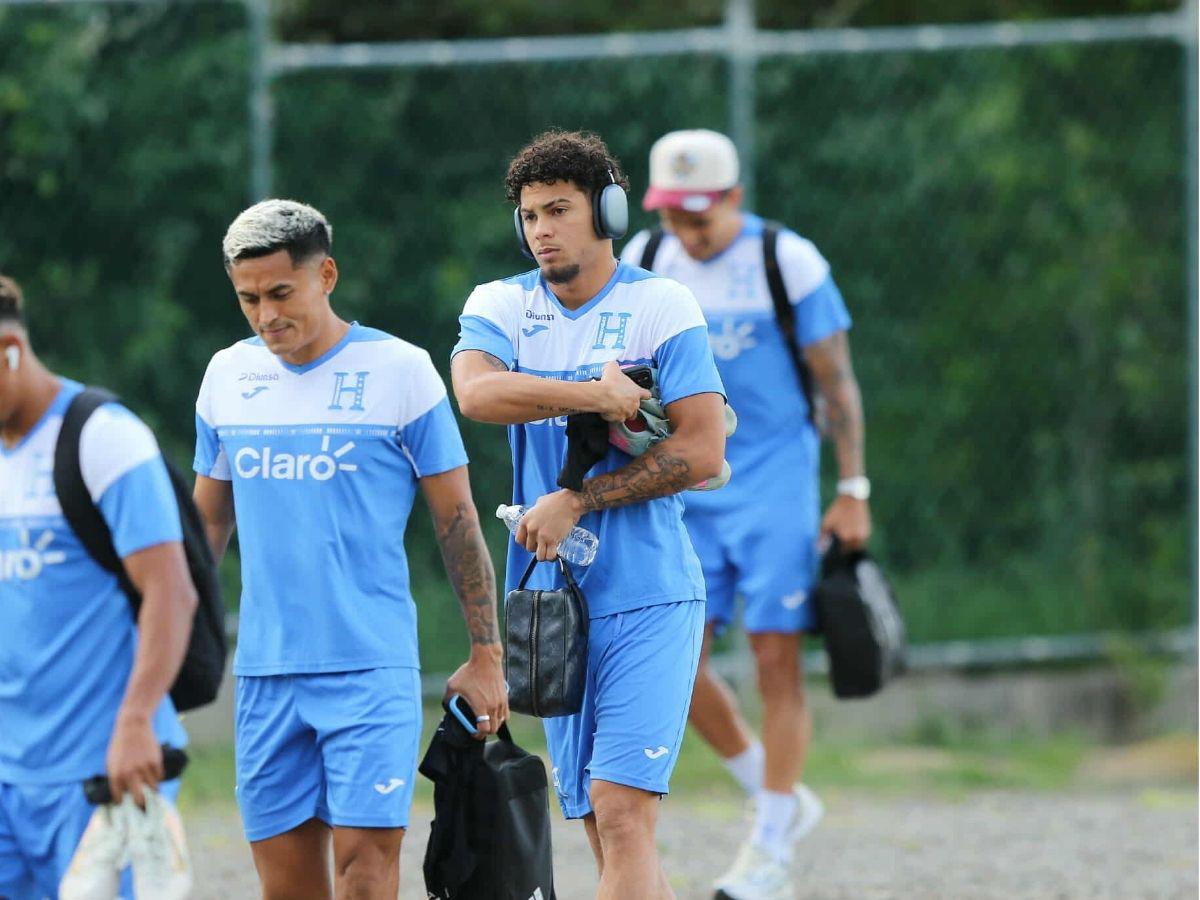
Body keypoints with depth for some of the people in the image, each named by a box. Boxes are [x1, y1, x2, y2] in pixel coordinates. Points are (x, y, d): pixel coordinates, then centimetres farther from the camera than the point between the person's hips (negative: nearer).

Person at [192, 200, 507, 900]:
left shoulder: (399, 371, -3)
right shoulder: (227, 377, 9)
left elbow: (457, 519, 1)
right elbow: (208, 521, 20)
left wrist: (486, 656, -1)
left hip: (372, 667, -4)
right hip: (265, 675, 4)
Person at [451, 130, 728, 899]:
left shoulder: (661, 306, -3)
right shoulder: (499, 307, 9)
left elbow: (702, 452, -9)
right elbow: (477, 391, -13)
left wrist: (577, 502, -13)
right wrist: (594, 395, -19)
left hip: (649, 597, -5)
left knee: (622, 812, -15)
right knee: (603, 830, 6)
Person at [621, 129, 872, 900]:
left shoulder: (789, 262, -8)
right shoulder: (644, 262, 3)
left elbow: (837, 381, -4)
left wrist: (853, 491, -6)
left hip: (775, 484, -4)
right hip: (685, 487, 4)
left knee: (777, 662, -5)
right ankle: (779, 797, 18)